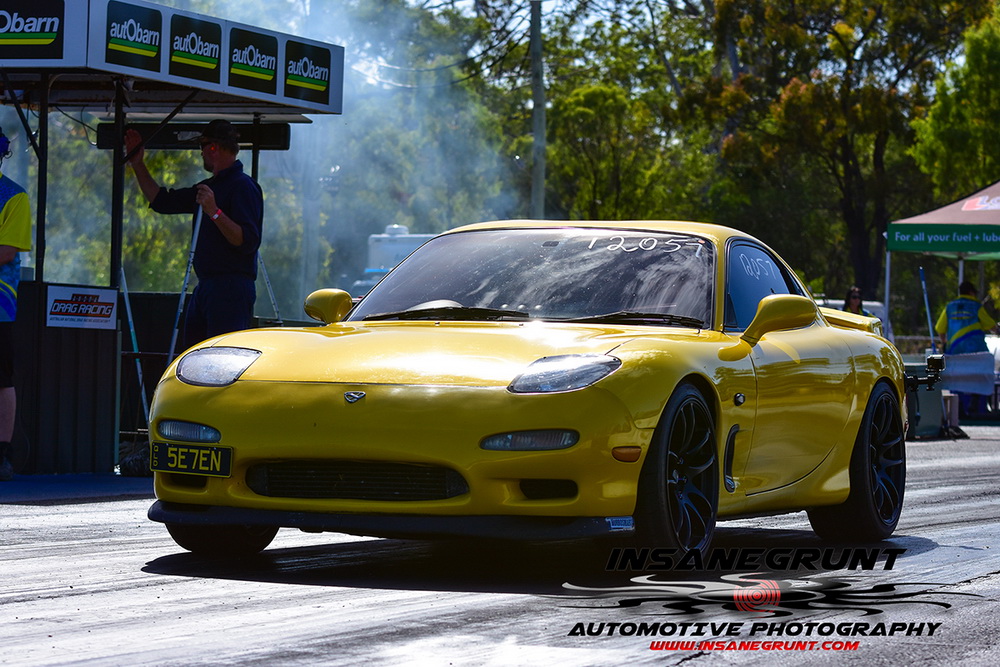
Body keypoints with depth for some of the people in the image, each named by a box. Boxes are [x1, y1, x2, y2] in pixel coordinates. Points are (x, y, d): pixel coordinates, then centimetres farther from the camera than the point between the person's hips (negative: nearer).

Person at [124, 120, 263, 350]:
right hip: (205, 288, 10)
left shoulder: (243, 187, -10)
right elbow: (162, 201, 30)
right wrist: (138, 164, 27)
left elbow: (248, 241, -20)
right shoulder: (209, 187, 21)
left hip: (231, 289, -10)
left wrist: (215, 212, -26)